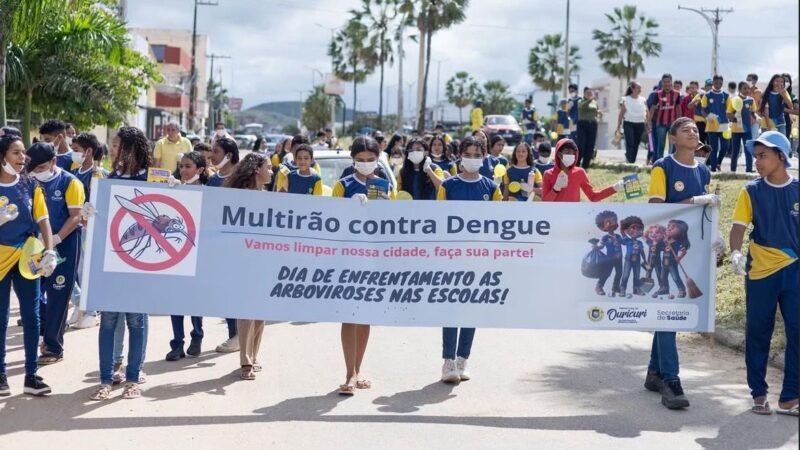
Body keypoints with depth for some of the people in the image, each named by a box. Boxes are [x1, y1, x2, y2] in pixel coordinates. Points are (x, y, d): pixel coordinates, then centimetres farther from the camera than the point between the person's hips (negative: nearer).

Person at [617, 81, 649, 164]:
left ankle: (632, 159, 12)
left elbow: (647, 113, 6)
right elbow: (621, 114, 1)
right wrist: (618, 127, -3)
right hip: (628, 123, -3)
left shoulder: (643, 100, 7)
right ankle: (629, 159, -10)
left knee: (636, 143, 4)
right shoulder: (625, 100, 0)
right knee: (630, 143, -14)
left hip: (640, 124, 3)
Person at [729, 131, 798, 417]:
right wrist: (736, 252, -26)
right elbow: (739, 226, -7)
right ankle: (758, 393, 18)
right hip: (761, 270, 0)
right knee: (758, 333, 6)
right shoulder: (752, 191, 0)